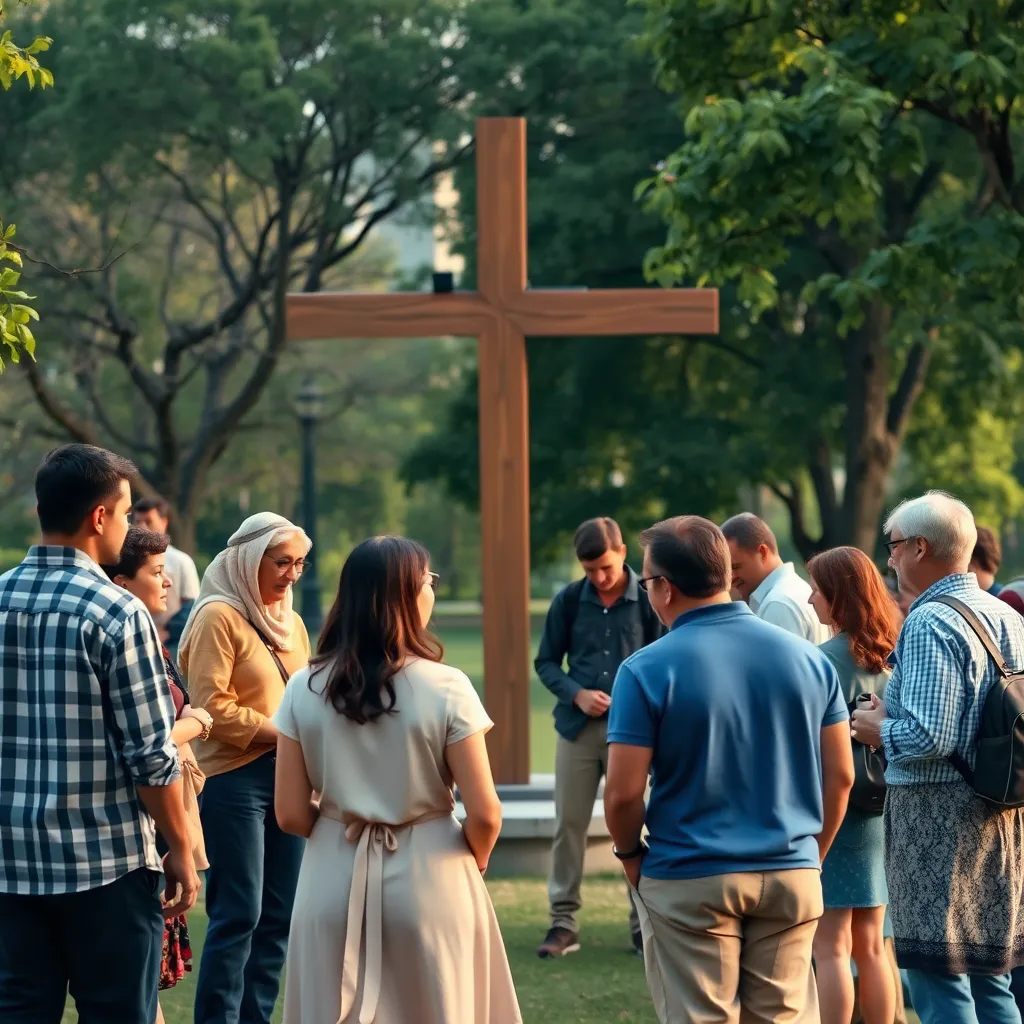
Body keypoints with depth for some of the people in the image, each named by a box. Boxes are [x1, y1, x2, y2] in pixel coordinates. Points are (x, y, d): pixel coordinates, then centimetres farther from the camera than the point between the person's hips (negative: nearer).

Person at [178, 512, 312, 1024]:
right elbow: (213, 707, -14)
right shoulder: (218, 617, -8)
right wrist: (281, 731, -15)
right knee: (239, 914, -8)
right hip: (234, 778, -8)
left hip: (286, 776, 8)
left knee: (278, 915, 8)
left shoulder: (289, 622, 16)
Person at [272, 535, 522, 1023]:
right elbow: (484, 814, -11)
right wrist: (476, 860, 10)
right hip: (429, 885, -2)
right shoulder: (446, 689, -11)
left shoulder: (304, 690, -3)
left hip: (335, 884, 2)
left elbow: (291, 814, -2)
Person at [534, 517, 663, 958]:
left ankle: (643, 926, 9)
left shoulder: (648, 600, -3)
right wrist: (577, 694, -9)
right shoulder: (568, 601, 3)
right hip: (577, 726, 2)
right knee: (569, 824, 4)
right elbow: (546, 662, 8)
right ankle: (563, 923, 12)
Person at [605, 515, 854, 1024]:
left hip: (689, 885, -4)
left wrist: (630, 854, 6)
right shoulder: (808, 657, 2)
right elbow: (840, 776, 5)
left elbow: (623, 794, -12)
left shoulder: (647, 670, -11)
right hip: (793, 877, 4)